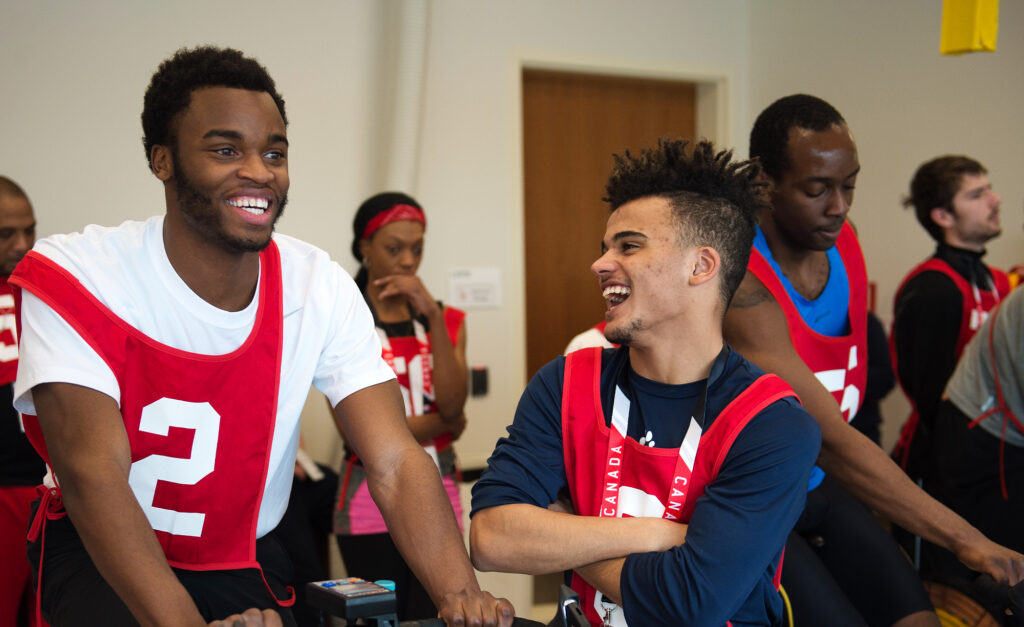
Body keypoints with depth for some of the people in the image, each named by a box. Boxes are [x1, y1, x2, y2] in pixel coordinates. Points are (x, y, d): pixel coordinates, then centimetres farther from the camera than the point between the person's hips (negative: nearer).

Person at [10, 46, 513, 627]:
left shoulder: (322, 287, -9)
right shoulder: (74, 275, -19)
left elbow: (394, 461, -17)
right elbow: (92, 473, -29)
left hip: (247, 558, 5)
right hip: (101, 558, -4)